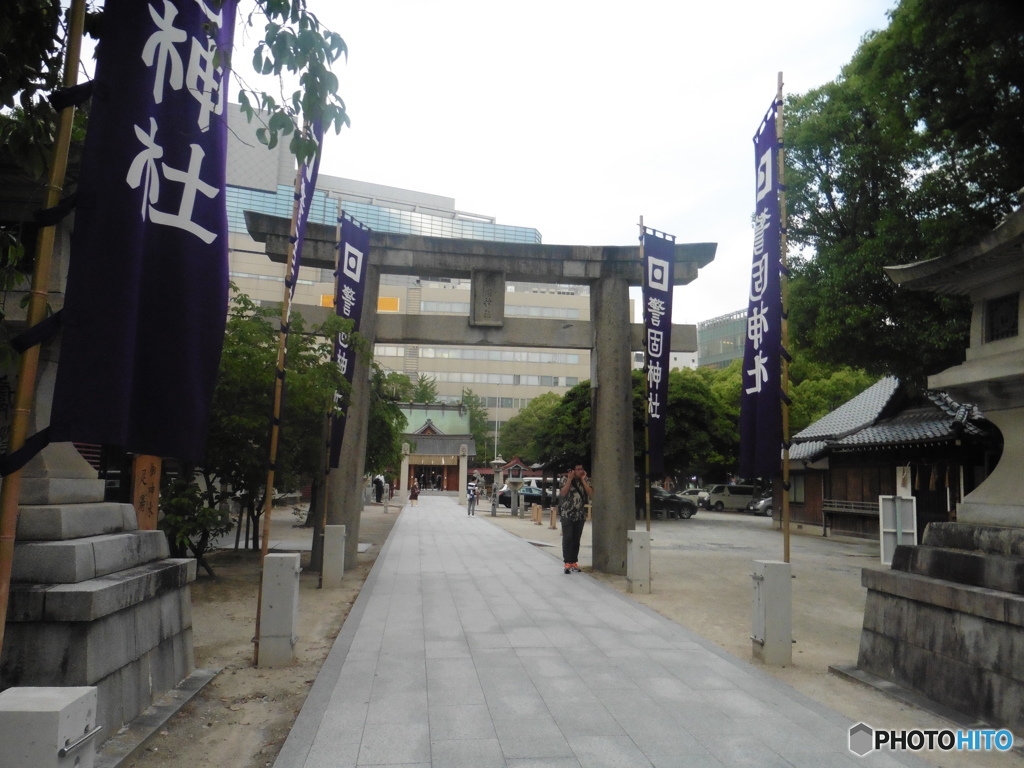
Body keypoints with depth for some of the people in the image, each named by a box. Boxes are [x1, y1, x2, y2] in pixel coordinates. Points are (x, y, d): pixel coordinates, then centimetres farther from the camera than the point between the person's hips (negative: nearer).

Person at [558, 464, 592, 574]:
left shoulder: (585, 480, 6)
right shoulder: (566, 479, -3)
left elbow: (591, 493, -8)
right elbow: (563, 493, -17)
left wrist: (583, 480, -11)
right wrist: (570, 479, -18)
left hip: (580, 515, 3)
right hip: (567, 514, -3)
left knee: (576, 539, 7)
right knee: (567, 539, -7)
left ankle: (574, 562, 13)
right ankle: (567, 563, -6)